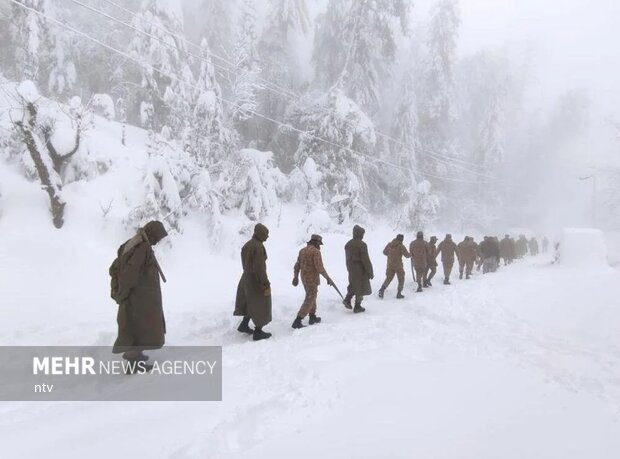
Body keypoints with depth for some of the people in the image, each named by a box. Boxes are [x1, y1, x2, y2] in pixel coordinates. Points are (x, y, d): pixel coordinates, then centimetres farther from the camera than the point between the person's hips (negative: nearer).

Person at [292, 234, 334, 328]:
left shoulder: (302, 250, 8)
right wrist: (328, 278, -15)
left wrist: (295, 277, 24)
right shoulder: (316, 251, -16)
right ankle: (297, 322, -8)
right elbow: (319, 267, -23)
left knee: (311, 296, 24)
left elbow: (297, 266, 13)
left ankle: (312, 317, 32)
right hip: (312, 279, -8)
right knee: (309, 301, -4)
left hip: (304, 278, 8)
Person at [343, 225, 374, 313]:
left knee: (354, 285, 22)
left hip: (351, 269, 7)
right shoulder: (362, 245, -19)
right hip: (361, 270, -7)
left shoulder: (348, 244, 5)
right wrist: (370, 272, -11)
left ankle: (347, 299, 6)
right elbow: (366, 260, -19)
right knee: (360, 287, 5)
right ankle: (357, 307, 11)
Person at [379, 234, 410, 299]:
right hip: (398, 265, -4)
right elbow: (407, 255, -12)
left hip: (390, 265, 5)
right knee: (401, 279, 12)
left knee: (388, 278, 14)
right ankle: (399, 294, 9)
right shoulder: (401, 246, -12)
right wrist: (410, 255, 10)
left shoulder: (389, 244, 2)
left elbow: (384, 252, 13)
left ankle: (382, 290, -6)